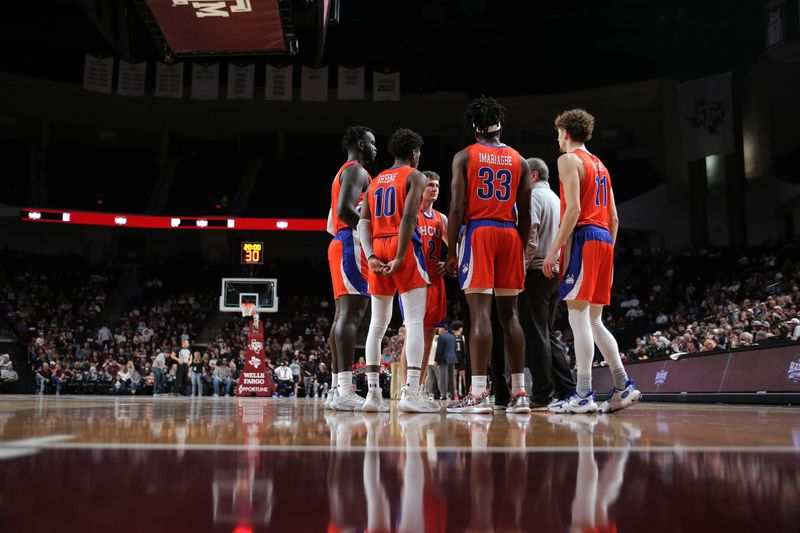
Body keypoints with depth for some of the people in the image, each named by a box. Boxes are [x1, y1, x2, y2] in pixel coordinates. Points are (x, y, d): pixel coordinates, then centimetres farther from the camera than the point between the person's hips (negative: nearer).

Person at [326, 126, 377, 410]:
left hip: (340, 244, 11)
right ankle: (345, 390, -24)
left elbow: (332, 224, 27)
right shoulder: (356, 170, -5)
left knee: (343, 315, 7)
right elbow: (345, 209, -22)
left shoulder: (344, 173, 26)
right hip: (352, 246, -11)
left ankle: (336, 388, 8)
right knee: (351, 313, -17)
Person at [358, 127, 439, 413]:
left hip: (378, 250, 6)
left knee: (377, 323, 9)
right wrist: (400, 258, -16)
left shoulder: (376, 180, 20)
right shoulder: (415, 176, 1)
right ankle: (411, 393, -16)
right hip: (405, 248, -6)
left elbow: (364, 221, 8)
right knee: (415, 321, -8)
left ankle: (373, 393, 6)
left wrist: (370, 256, -2)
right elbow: (408, 217, -14)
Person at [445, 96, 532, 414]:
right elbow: (525, 214, 10)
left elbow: (457, 207, -6)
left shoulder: (465, 157, 2)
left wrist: (451, 251, -2)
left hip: (478, 233, -4)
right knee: (509, 313, 7)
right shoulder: (519, 161, 12)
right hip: (510, 234, 4)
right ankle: (519, 393, 8)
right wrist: (521, 250, 18)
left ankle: (478, 394, -11)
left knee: (480, 312, -8)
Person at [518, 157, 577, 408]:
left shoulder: (534, 195, -6)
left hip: (536, 272, -9)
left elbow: (530, 236, -17)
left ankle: (542, 395, -6)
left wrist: (520, 267, -12)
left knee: (535, 334, -6)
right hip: (556, 272, 9)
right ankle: (567, 389, 10)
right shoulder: (556, 198, 21)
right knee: (547, 333, 13)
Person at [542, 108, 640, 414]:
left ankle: (583, 395, -11)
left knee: (578, 315, -9)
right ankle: (623, 387, 7)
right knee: (594, 321, 11)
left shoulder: (569, 159, -2)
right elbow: (614, 219, 21)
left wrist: (554, 249, -17)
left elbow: (573, 208, -15)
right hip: (604, 240, 9)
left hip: (582, 239, -8)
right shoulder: (600, 166, 24)